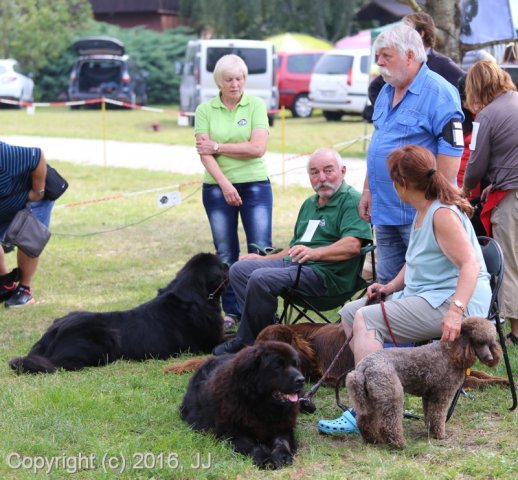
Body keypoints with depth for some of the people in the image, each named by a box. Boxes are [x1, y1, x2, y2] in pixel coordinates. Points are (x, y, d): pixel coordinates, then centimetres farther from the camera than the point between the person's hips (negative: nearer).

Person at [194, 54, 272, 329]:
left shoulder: (256, 106, 1)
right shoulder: (205, 110, 4)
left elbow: (258, 148, -10)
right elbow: (204, 153, -5)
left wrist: (218, 147, -8)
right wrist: (224, 184, -17)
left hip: (255, 185, -1)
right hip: (217, 187, 1)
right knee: (225, 254, 6)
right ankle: (231, 312, 14)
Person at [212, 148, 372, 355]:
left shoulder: (352, 201, -6)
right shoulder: (309, 204, 24)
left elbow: (352, 245, -22)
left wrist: (315, 253, -35)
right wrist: (264, 259, 24)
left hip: (326, 274, -10)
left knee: (261, 278, -27)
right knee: (239, 269, -2)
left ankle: (246, 342, -11)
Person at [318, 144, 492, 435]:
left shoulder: (443, 215, -17)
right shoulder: (423, 212, 14)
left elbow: (471, 264, -27)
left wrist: (455, 312, -38)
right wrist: (391, 286, 9)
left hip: (452, 301, -11)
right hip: (424, 296, 11)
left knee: (367, 320, -24)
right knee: (350, 312, 8)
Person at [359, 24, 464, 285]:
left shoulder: (439, 93, -13)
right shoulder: (386, 92, 15)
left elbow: (452, 149, -17)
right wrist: (368, 190, 17)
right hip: (384, 210, 9)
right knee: (387, 282, 13)